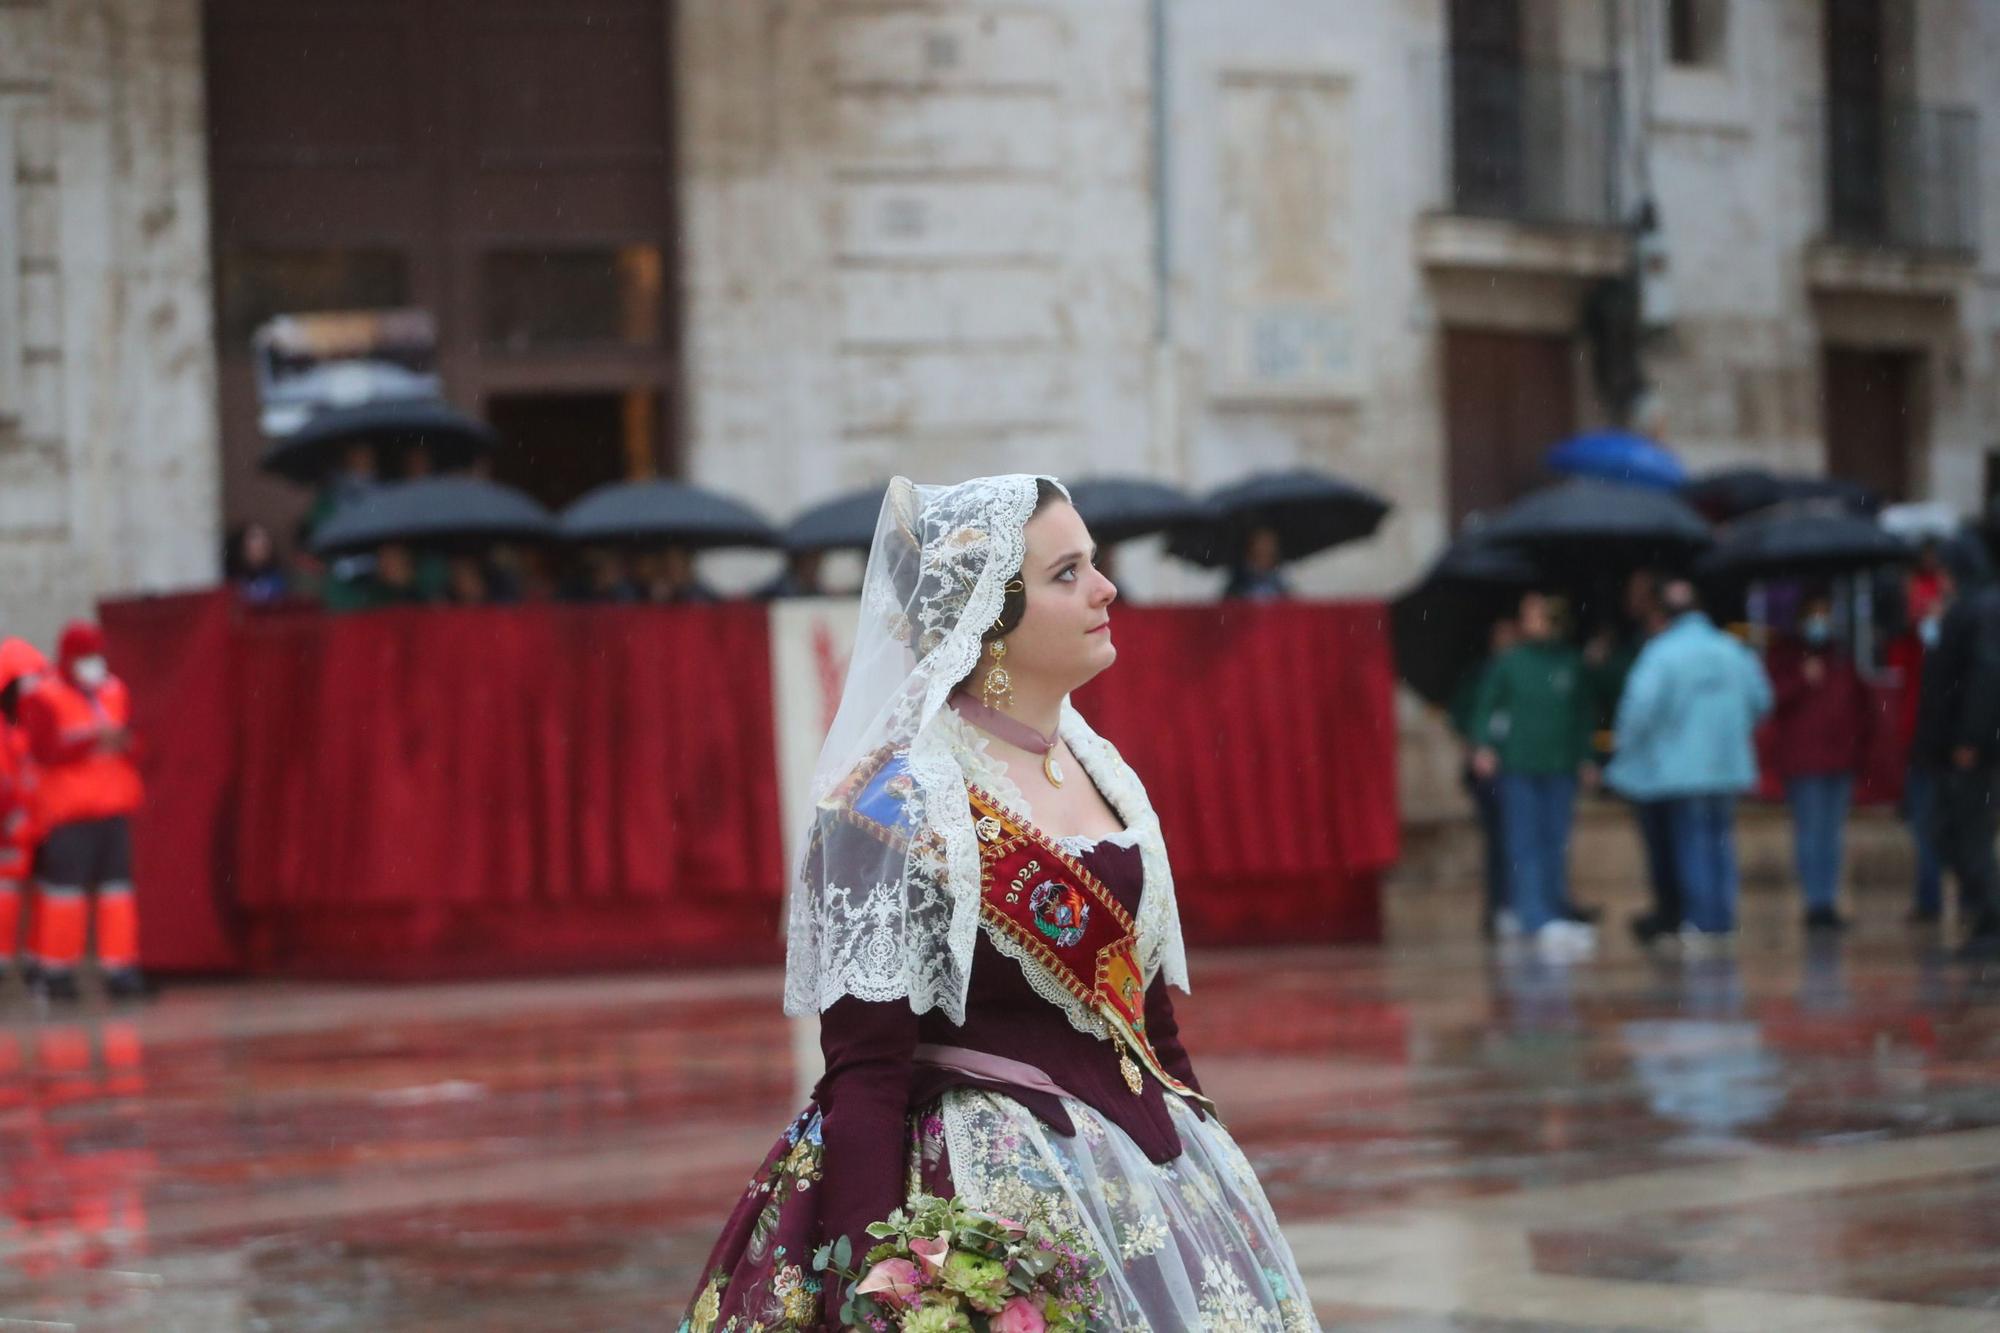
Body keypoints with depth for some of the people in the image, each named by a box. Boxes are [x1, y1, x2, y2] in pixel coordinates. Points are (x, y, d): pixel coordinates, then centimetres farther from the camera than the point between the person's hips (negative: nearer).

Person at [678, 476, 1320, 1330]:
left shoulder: (1100, 772, 10)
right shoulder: (899, 802, -13)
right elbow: (863, 1073, -17)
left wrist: (1205, 1168, 16)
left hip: (1152, 1178, 7)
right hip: (994, 1194, -7)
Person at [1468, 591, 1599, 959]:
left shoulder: (1571, 663, 8)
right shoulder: (1508, 663, 1)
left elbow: (1583, 714, 16)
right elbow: (1485, 706, 4)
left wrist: (1585, 758, 13)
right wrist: (1484, 745, -10)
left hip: (1560, 767, 3)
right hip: (1518, 767, -3)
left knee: (1555, 845, 5)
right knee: (1524, 846, -8)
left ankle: (1555, 915, 13)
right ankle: (1536, 918, -16)